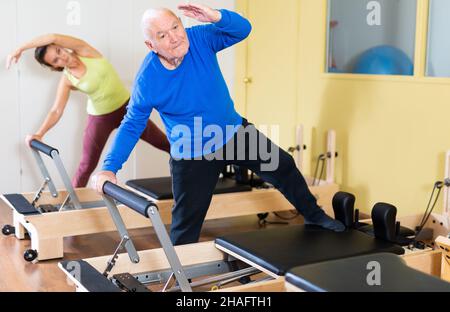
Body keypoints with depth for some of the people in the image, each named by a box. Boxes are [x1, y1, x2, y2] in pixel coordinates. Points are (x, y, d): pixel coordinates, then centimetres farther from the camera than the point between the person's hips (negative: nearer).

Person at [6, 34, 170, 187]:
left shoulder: (84, 51, -16)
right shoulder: (67, 80, -13)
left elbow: (53, 38, -29)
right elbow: (56, 111, -14)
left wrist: (21, 49, -22)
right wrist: (39, 134, -28)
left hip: (126, 107, 0)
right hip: (100, 118, 0)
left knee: (163, 143, 7)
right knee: (87, 165, 6)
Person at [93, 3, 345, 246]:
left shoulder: (199, 38, -19)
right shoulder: (146, 81, -24)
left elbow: (243, 29, -17)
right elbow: (132, 126, -14)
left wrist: (217, 17, -39)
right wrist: (109, 168, -24)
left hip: (235, 132, 4)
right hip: (192, 156, -3)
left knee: (283, 167, 12)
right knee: (187, 221, 3)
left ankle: (314, 216, 36)